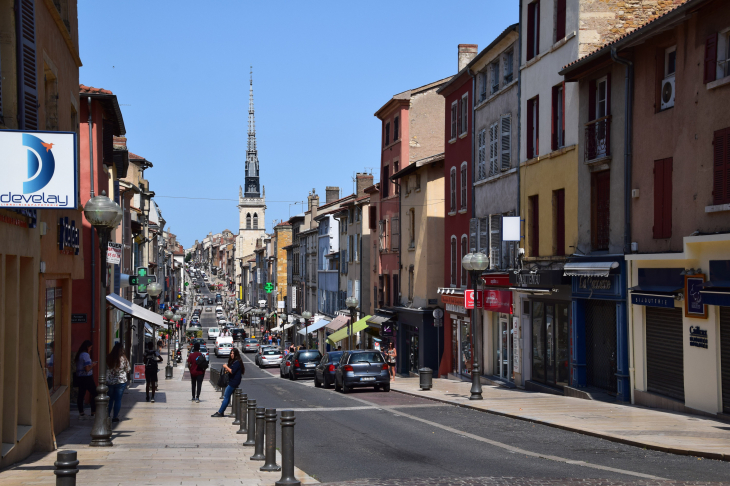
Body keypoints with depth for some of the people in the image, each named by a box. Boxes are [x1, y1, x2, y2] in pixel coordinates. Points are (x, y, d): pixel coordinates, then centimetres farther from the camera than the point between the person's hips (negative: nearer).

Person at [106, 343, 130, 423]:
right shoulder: (123, 358, -10)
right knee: (118, 399, 4)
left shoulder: (108, 358, -2)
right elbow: (128, 369, -1)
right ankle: (115, 416, 4)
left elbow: (105, 369, 4)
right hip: (121, 381, -3)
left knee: (110, 399, 14)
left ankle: (107, 415, 15)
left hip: (109, 382, 3)